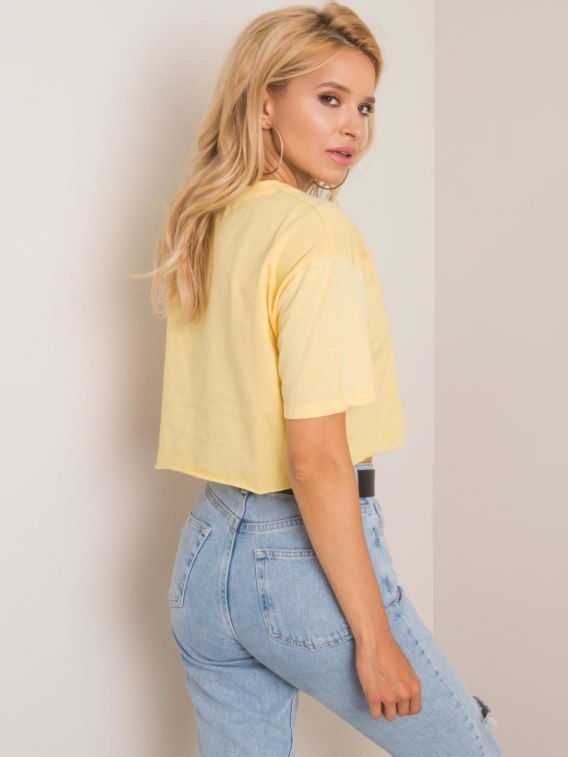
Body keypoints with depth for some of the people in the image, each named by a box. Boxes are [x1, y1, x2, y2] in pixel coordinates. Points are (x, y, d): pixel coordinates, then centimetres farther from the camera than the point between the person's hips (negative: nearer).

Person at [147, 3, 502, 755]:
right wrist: (373, 636, -15)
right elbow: (318, 458, -22)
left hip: (204, 552, 8)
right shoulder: (318, 232, -17)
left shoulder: (207, 226, 6)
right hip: (304, 558, -7)